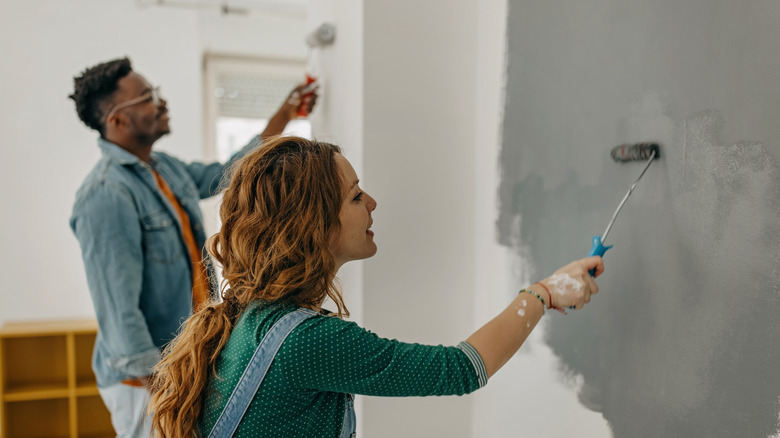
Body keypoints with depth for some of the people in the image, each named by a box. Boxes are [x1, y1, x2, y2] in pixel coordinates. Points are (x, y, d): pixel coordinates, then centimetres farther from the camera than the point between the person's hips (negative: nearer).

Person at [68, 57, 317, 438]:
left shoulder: (166, 167, 6)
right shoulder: (106, 196, -23)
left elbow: (228, 175, 19)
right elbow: (119, 310, -25)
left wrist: (285, 114, 17)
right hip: (148, 377, -9)